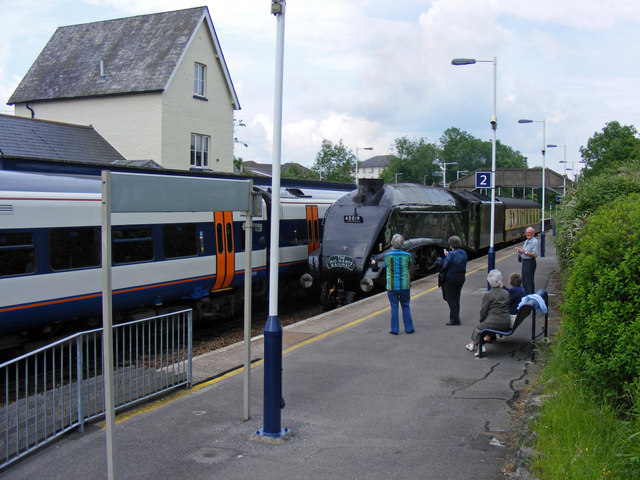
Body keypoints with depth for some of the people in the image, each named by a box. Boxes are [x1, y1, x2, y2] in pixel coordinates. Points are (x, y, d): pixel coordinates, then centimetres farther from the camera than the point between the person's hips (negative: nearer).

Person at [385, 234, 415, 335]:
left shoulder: (388, 256, -7)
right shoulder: (407, 255, -6)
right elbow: (410, 270, 6)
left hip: (392, 286, 0)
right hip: (405, 285, 0)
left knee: (394, 307, 6)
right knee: (405, 307, 11)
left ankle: (394, 329, 8)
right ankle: (408, 328, 13)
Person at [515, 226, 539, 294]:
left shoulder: (535, 242, -13)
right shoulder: (526, 241, 16)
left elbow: (535, 254, -21)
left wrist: (524, 252, -22)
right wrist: (519, 250, 5)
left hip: (530, 262, -9)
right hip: (524, 262, 9)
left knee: (529, 282, -7)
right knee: (524, 280, 14)